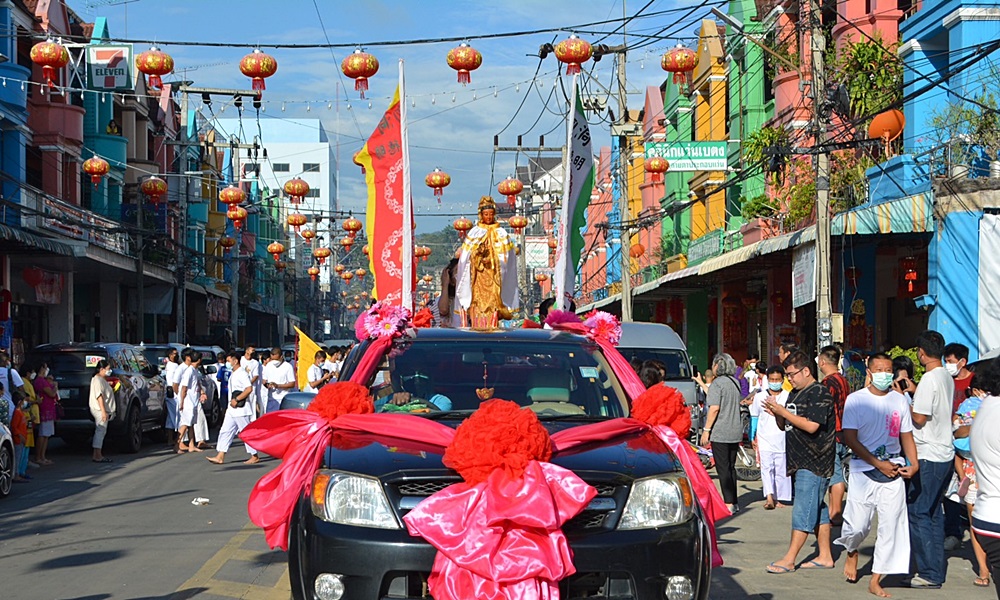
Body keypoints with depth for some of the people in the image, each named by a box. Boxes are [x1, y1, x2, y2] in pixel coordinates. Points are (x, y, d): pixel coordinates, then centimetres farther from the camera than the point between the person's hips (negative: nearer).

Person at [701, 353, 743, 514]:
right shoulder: (735, 382, 11)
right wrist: (703, 384, 30)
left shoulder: (717, 383, -12)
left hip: (720, 432, -8)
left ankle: (729, 503, -6)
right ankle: (734, 502, 17)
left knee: (723, 468, -4)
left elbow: (714, 408, -18)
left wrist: (706, 430, -14)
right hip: (735, 432, 8)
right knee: (731, 467, 14)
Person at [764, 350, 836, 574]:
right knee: (817, 510, 13)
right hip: (799, 462, 10)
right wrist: (776, 413, 0)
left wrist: (783, 412, -18)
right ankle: (825, 556, 19)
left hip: (814, 462, -10)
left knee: (803, 511, -8)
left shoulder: (820, 394, -12)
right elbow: (784, 426, 22)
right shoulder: (795, 394, 16)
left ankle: (789, 559, -9)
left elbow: (811, 426, -22)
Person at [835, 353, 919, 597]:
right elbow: (850, 438, -9)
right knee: (858, 526, -5)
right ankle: (852, 553, 31)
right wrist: (878, 463, -14)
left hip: (893, 471, 3)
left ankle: (876, 581, 11)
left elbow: (906, 436, 13)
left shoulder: (899, 400, 7)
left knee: (890, 526, -1)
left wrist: (913, 464, -4)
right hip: (863, 471, -3)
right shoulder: (856, 400, -4)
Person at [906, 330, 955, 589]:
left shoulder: (929, 379, -17)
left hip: (929, 456, -9)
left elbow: (919, 418, -18)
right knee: (933, 512, 15)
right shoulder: (947, 378, 11)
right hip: (945, 454, 9)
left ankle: (929, 574, -4)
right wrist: (915, 393, 21)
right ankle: (936, 570, 18)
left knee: (917, 512, -4)